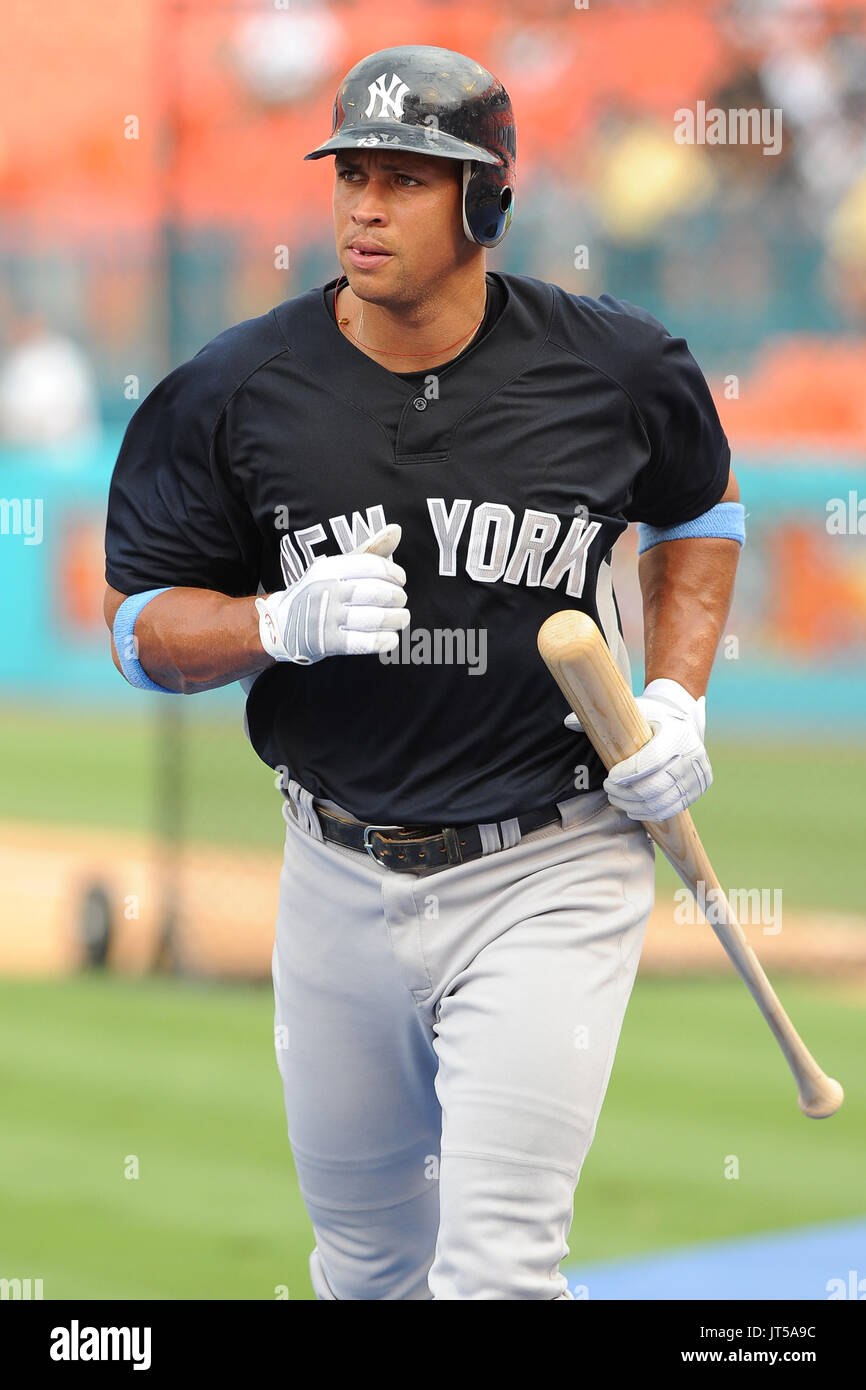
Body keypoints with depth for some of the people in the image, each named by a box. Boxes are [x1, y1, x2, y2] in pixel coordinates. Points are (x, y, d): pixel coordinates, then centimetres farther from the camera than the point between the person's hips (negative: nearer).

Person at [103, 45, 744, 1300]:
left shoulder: (615, 370, -7)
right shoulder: (237, 392, -6)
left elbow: (700, 510, 14)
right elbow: (145, 627, 0)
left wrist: (677, 699, 0)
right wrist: (286, 621, -20)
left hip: (549, 877, -2)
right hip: (342, 880, 2)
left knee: (497, 1261, -12)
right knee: (367, 1250, 16)